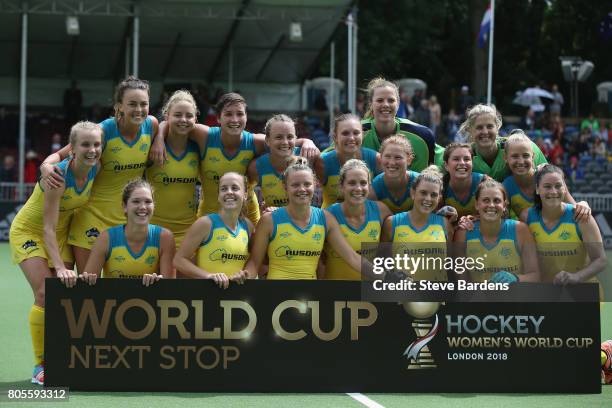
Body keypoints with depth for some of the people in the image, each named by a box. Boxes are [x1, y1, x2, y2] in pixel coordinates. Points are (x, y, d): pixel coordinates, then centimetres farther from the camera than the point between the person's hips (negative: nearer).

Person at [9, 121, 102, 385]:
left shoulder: (96, 169, -16)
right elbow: (48, 228, -30)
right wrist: (59, 266, -39)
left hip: (61, 232, 5)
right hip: (29, 231, -5)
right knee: (45, 294, -17)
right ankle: (40, 366, -11)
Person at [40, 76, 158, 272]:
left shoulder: (151, 125, -5)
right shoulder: (102, 132, -17)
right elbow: (60, 155, -10)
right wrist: (46, 166, -30)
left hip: (128, 220, 4)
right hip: (94, 217, -4)